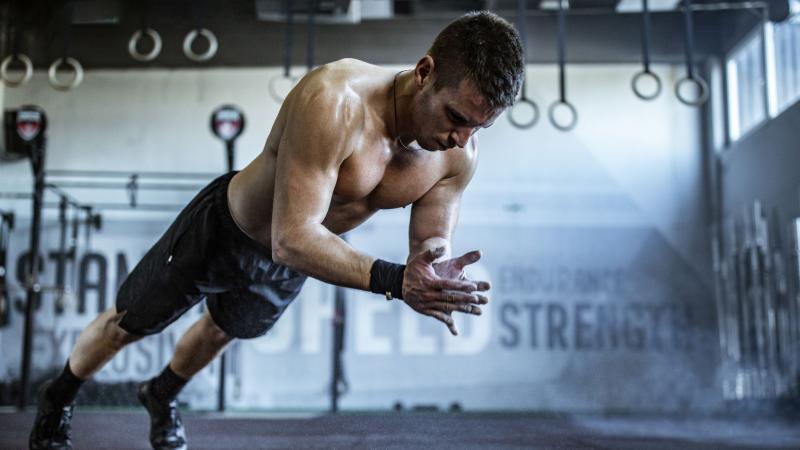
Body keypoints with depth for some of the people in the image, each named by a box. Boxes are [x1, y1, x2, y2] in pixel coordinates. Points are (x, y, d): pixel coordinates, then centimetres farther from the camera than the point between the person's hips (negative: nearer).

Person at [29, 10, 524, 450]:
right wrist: (392, 279, -53)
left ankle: (163, 398, 64)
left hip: (288, 267, 6)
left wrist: (433, 279, -38)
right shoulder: (335, 101, -42)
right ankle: (58, 400, 49)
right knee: (126, 325, 17)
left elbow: (432, 244, -14)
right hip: (222, 232, -5)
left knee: (223, 331, 32)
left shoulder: (460, 155, -22)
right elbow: (292, 239, -44)